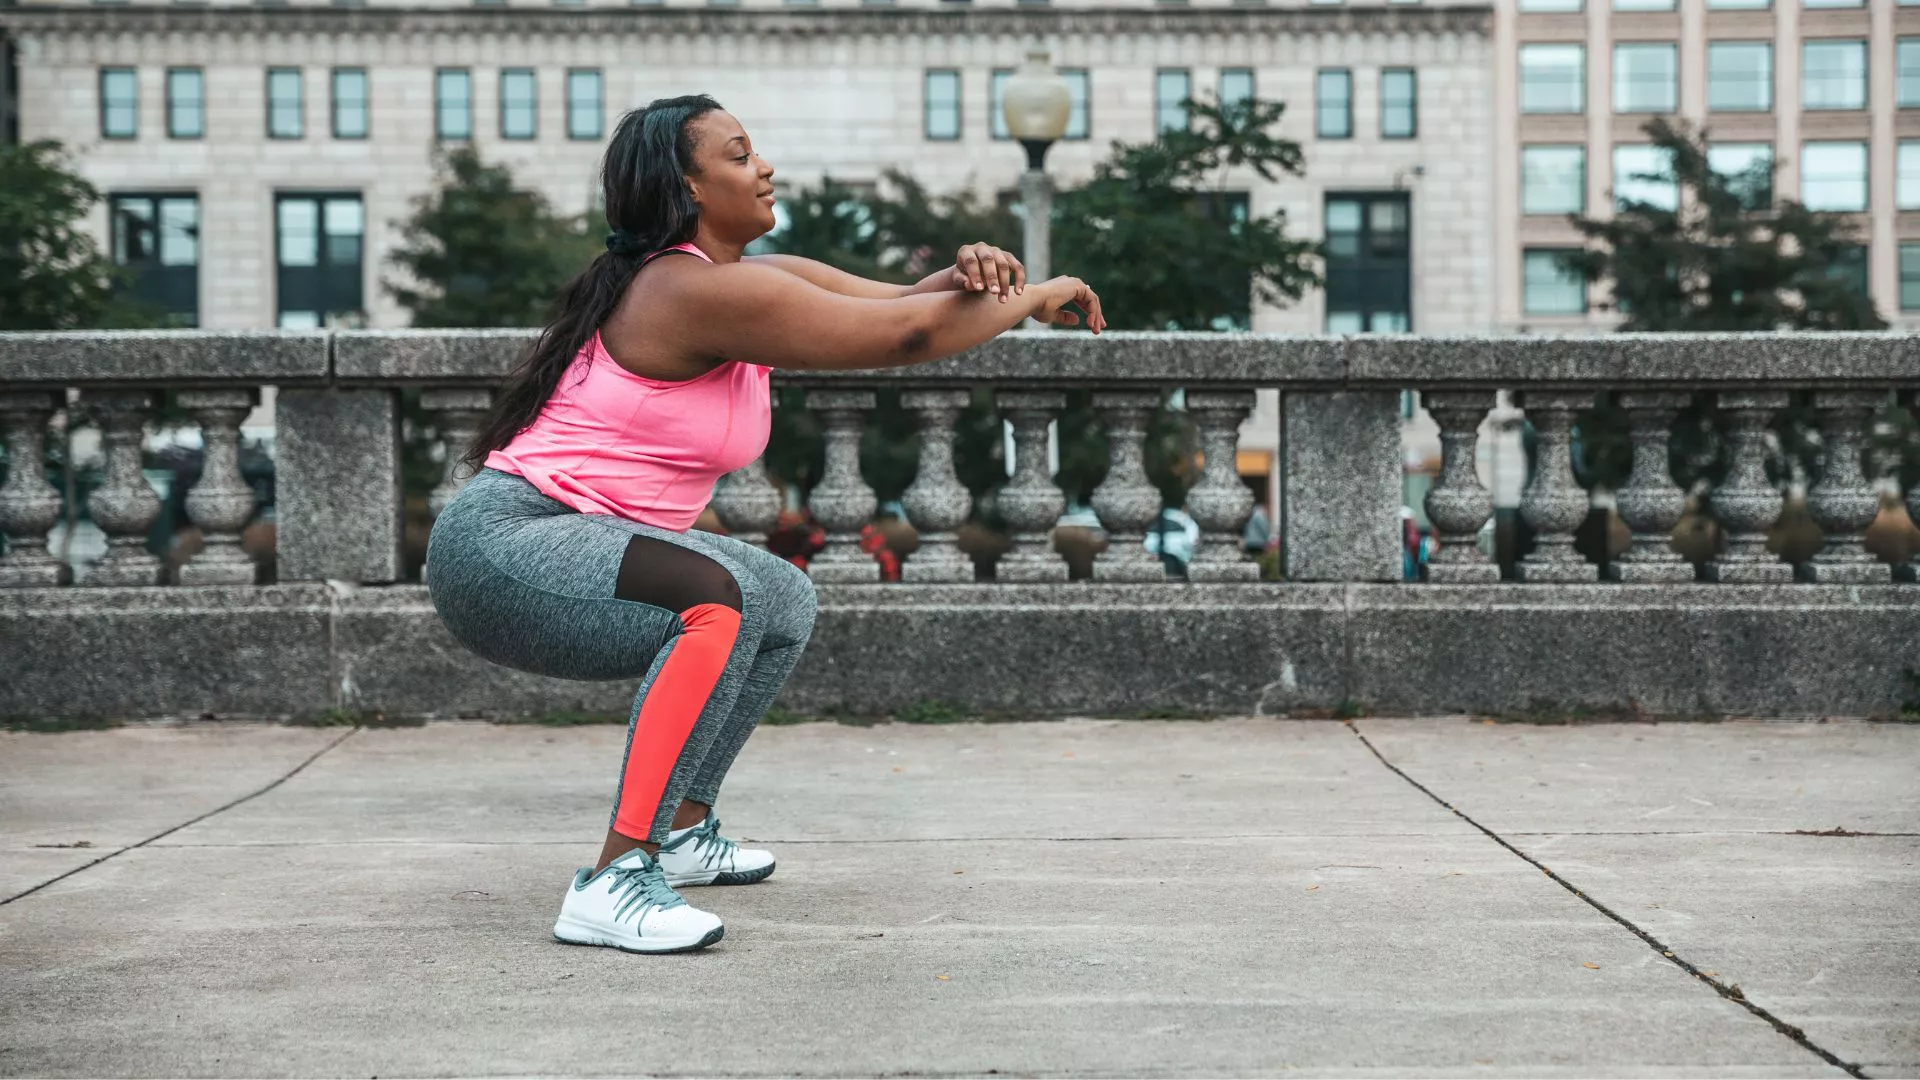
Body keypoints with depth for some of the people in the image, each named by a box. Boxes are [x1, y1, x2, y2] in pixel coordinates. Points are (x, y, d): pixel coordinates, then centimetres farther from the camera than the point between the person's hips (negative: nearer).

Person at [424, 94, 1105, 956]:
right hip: (503, 546, -11)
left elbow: (896, 303, 10)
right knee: (723, 598, -33)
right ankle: (614, 879, -31)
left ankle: (681, 829, 25)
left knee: (786, 600, 22)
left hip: (575, 544, 11)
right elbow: (901, 338, -19)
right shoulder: (699, 290, -19)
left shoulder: (760, 278, 11)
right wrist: (1032, 299, -6)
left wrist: (967, 274, -13)